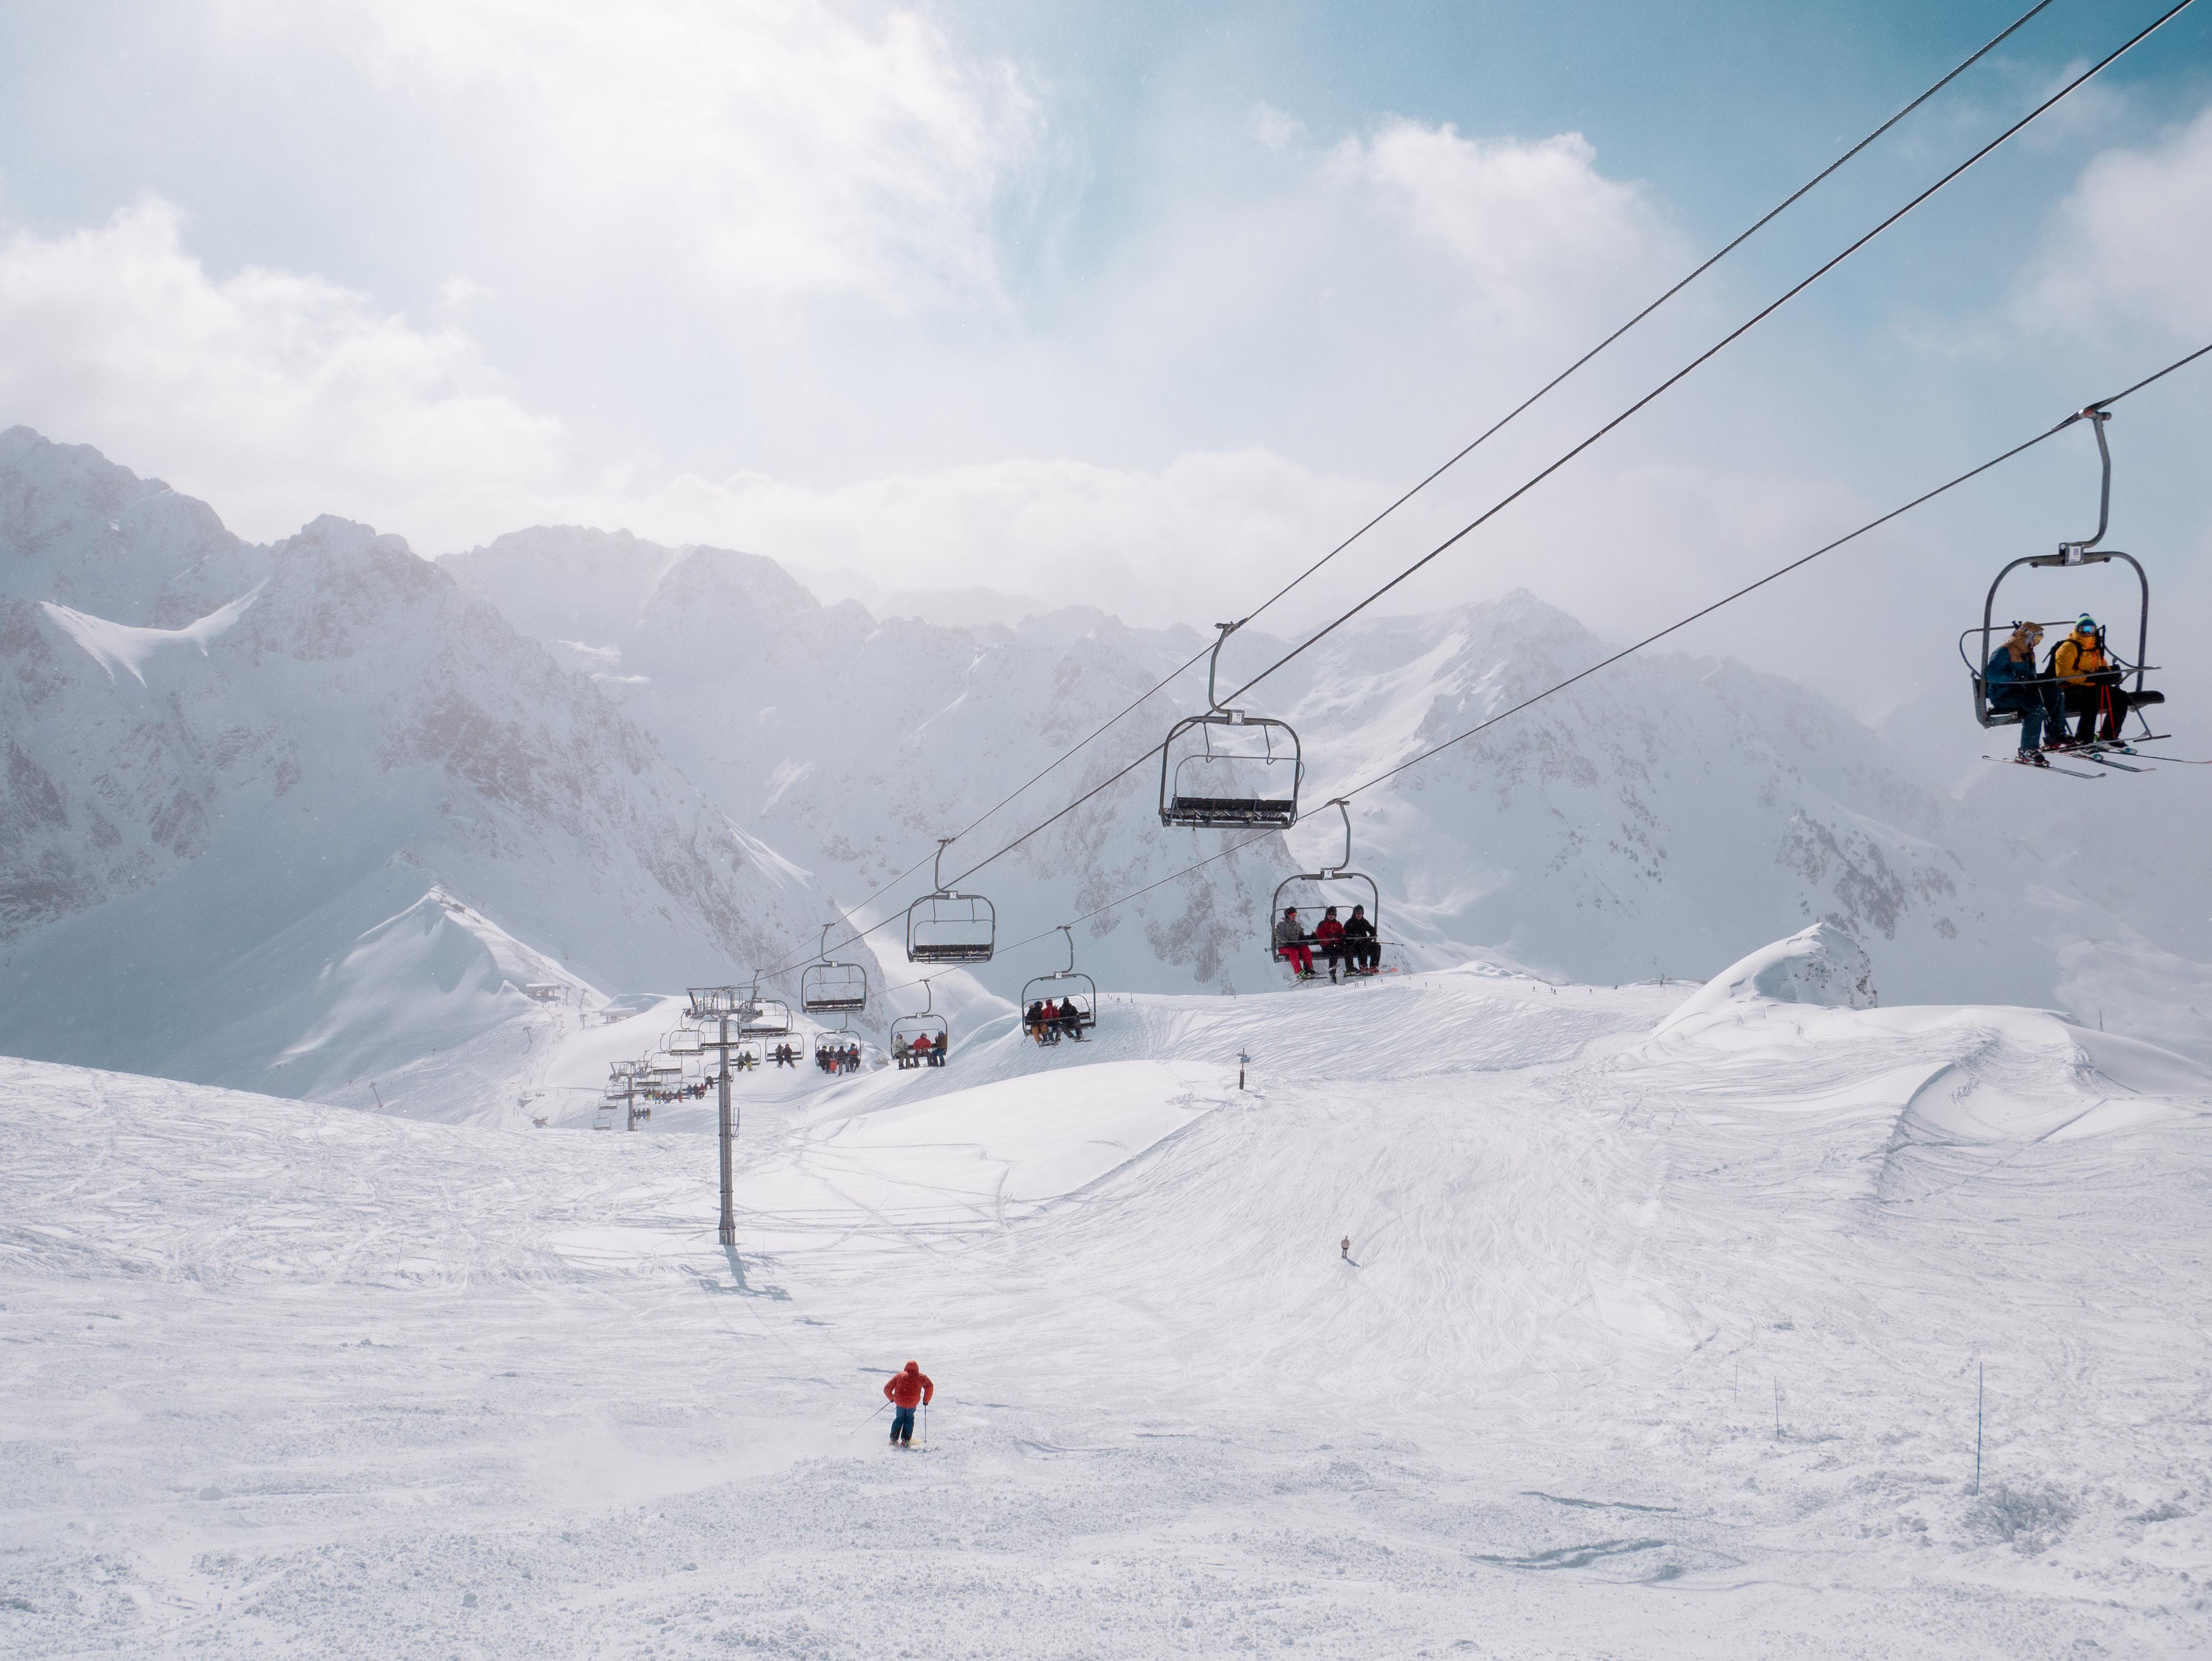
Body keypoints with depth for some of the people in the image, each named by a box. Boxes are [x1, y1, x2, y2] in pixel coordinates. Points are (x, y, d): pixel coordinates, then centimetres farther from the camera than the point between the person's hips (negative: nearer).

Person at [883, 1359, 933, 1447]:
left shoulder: (899, 1376, 15)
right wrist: (926, 1400, 7)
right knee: (909, 1419, 22)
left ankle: (894, 1440, 16)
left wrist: (891, 1398, 30)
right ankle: (906, 1440, 14)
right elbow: (930, 1387, -4)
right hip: (912, 1403, -1)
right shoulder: (921, 1377, 12)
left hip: (900, 1402, 1)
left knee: (899, 1419, 23)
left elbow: (887, 1389, 13)